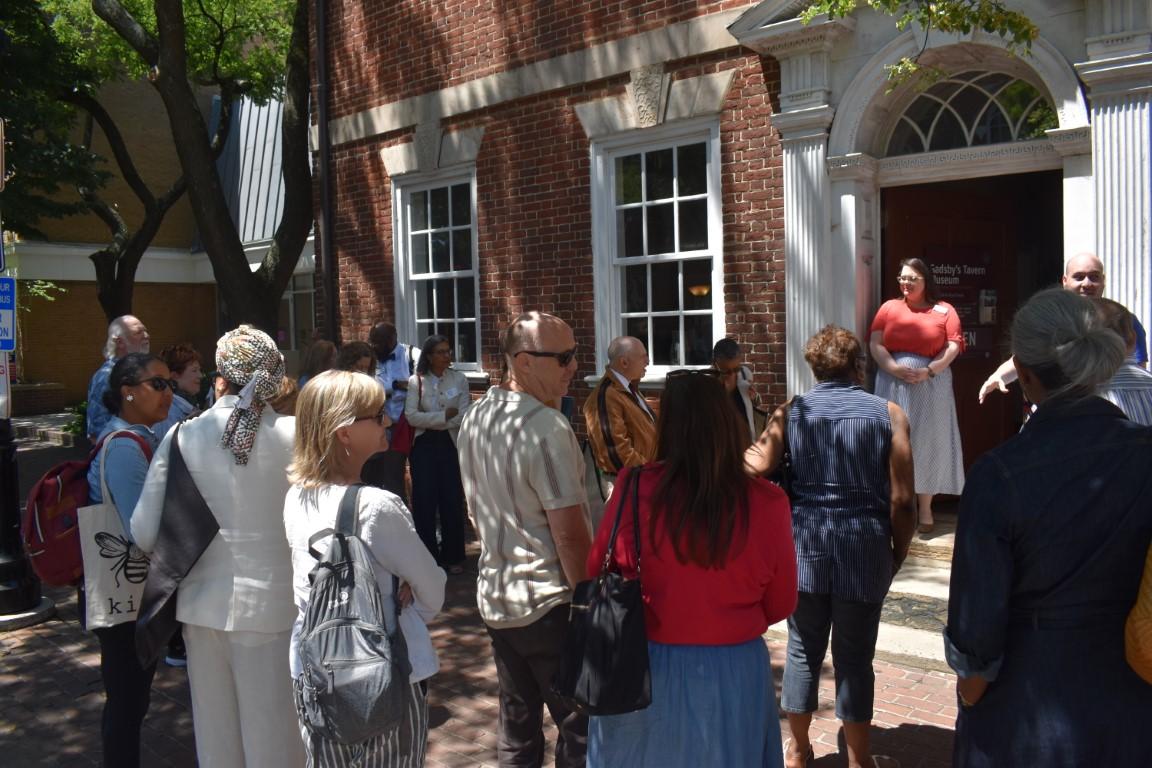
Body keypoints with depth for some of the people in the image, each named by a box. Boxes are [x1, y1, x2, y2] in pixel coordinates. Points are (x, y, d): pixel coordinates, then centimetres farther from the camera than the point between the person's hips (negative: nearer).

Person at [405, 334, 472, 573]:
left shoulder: (459, 379, 0)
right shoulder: (416, 381, -1)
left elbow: (463, 417, -8)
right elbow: (411, 416, -11)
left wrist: (430, 421, -10)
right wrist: (445, 415, -14)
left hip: (450, 444, 0)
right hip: (424, 445, 0)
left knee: (452, 500, 2)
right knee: (424, 500, 1)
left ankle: (453, 557, 15)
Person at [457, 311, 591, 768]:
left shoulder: (475, 417, 5)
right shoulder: (547, 426, -20)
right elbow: (569, 534, -21)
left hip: (495, 597, 8)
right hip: (549, 602, -8)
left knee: (517, 728, 17)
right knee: (580, 728, 6)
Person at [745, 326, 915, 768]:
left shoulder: (791, 411, 0)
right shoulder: (888, 414, -2)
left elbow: (759, 467, -15)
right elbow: (902, 499, -6)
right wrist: (898, 553, 8)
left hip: (803, 547, 2)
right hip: (864, 550, -1)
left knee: (803, 650, 15)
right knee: (855, 657, 10)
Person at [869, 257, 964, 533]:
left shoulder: (944, 310, 5)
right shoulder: (889, 307, 9)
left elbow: (953, 346, -3)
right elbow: (875, 344, 0)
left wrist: (929, 370, -16)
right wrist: (894, 368, -16)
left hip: (931, 385, -1)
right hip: (893, 384, 1)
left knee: (927, 442, 2)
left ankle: (925, 508, 8)